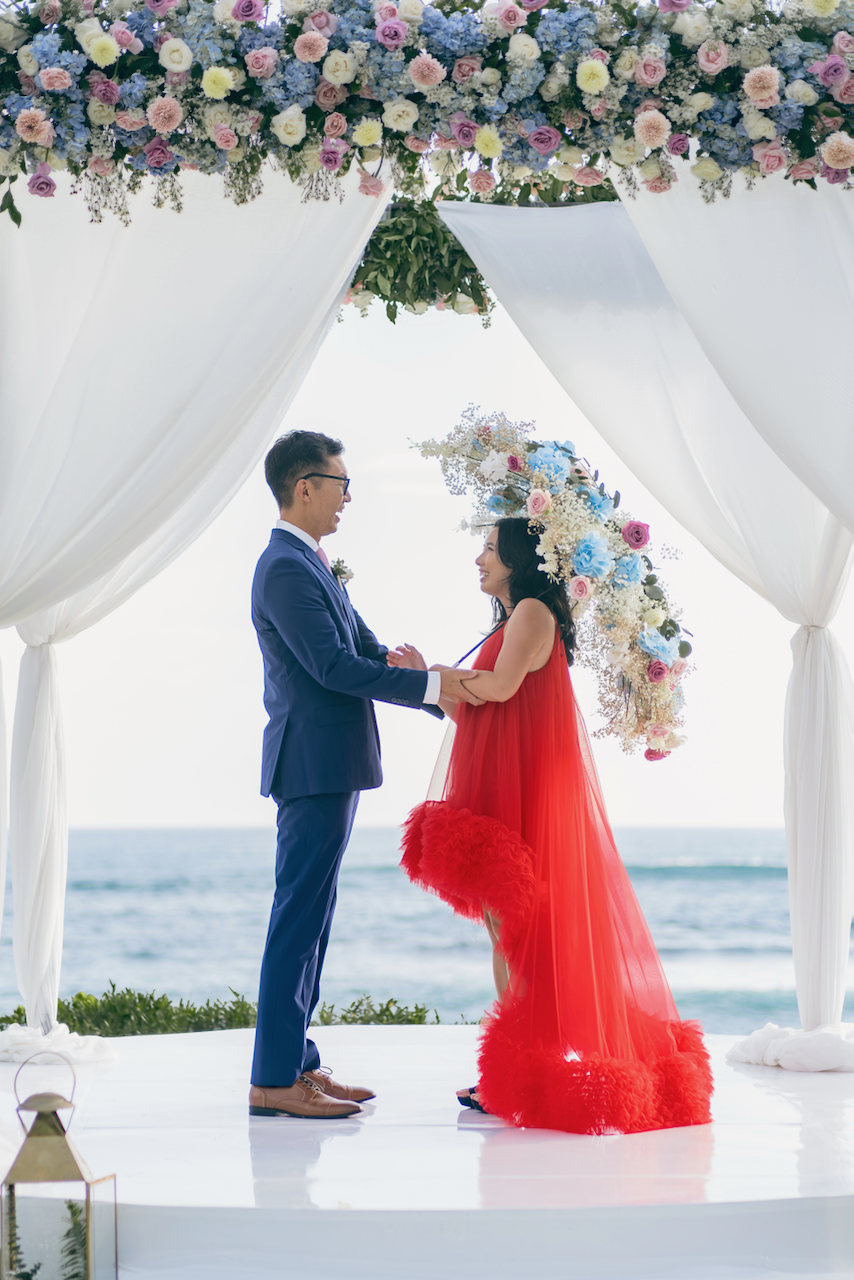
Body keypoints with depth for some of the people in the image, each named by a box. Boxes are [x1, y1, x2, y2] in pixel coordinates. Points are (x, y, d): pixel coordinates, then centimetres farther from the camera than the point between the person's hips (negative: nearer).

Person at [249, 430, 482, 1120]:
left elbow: (368, 652, 17)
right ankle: (273, 1081, -6)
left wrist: (452, 694, 10)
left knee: (310, 919, 12)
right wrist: (432, 685, -19)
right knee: (299, 919, -8)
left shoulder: (311, 565, 18)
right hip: (316, 766, -11)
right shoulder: (287, 567, -15)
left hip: (329, 766, 11)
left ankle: (297, 1063, 19)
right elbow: (333, 667, -21)